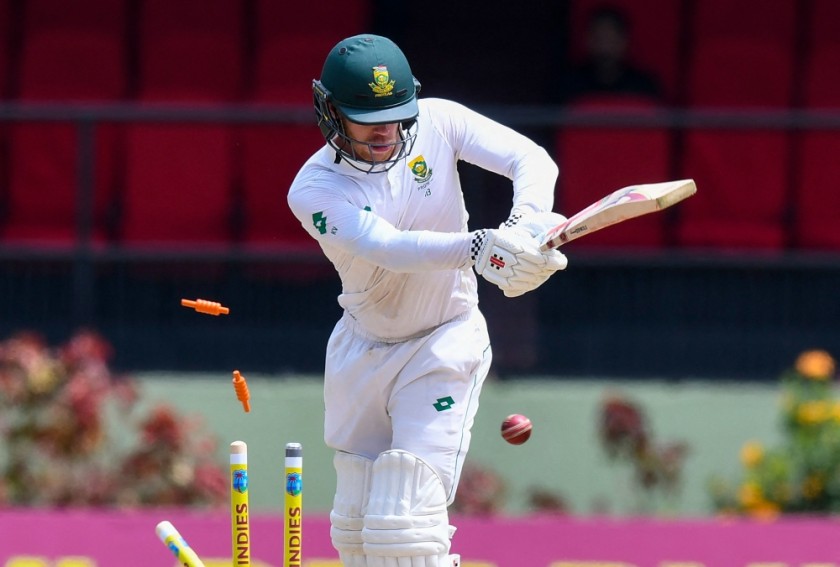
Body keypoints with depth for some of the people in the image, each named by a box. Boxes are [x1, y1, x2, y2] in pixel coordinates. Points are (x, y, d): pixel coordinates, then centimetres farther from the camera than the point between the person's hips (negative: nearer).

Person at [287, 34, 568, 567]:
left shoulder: (436, 123, -14)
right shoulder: (314, 189, -20)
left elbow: (533, 160, -21)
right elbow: (389, 248, -36)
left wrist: (524, 229, -43)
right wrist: (480, 247, -52)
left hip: (446, 341, -2)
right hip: (363, 350, 2)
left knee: (404, 523, -16)